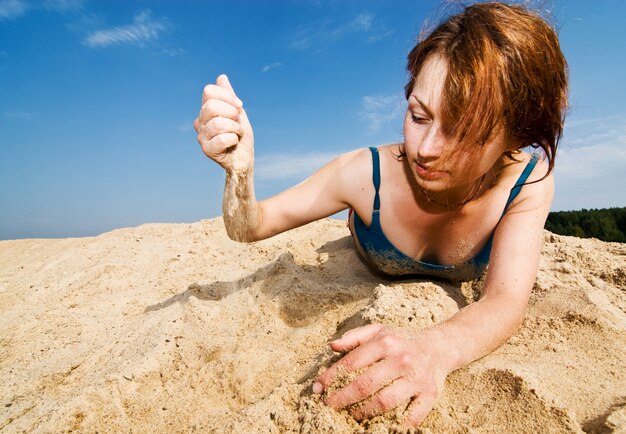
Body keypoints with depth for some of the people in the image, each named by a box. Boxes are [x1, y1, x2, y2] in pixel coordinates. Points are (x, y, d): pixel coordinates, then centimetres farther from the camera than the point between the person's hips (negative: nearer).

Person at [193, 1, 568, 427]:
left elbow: (507, 302, -42)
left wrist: (435, 347, -64)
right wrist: (239, 171, -55)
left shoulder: (529, 182, -35)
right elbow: (249, 228, -33)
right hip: (369, 290, -1)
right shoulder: (364, 175, -39)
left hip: (457, 299, 2)